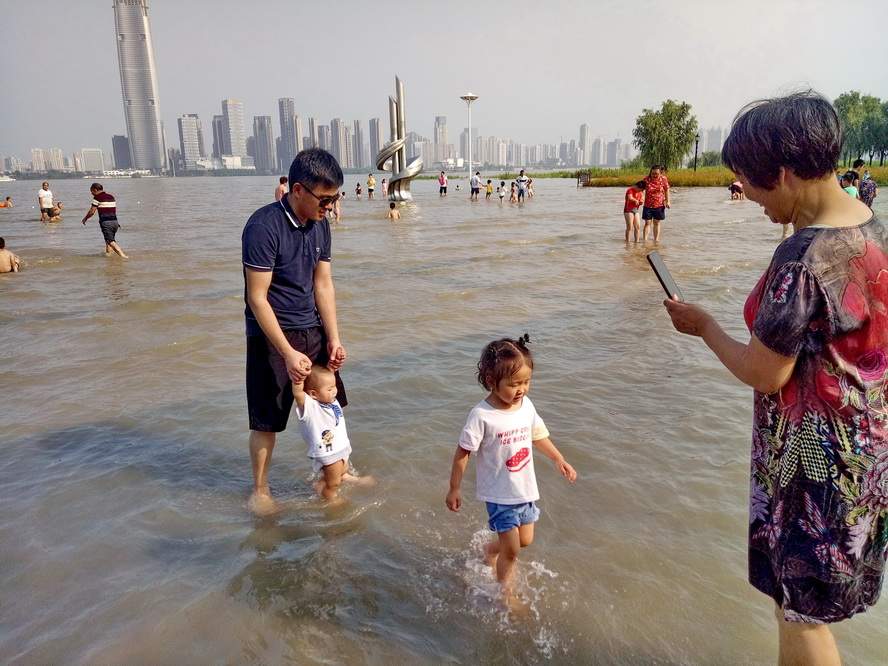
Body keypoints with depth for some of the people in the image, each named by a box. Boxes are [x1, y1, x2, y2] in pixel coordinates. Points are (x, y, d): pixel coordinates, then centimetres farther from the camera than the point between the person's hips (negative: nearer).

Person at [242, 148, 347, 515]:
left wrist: (334, 339, -3)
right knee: (267, 420, 4)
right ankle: (260, 490, 25)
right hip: (270, 334, -6)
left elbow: (323, 284, 4)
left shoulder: (320, 224, 0)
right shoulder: (263, 226, -21)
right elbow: (257, 298, -21)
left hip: (312, 329, 7)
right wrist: (289, 354, -23)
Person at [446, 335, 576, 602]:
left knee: (525, 540, 19)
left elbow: (538, 435, 13)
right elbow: (462, 453, -16)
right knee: (511, 550, 1)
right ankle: (506, 594, 27)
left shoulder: (526, 405, -6)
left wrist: (559, 459, 10)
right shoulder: (481, 415, -24)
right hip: (499, 493, -6)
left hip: (525, 488, 6)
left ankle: (489, 552, 48)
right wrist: (454, 490, -10)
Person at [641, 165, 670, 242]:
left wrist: (667, 201, 2)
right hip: (648, 205, -1)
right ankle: (644, 240, -1)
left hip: (659, 205, 1)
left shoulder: (663, 179, -7)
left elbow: (666, 190, 4)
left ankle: (656, 239, 18)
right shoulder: (647, 179, -11)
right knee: (647, 223, -1)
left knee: (657, 223, 11)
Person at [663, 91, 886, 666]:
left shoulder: (803, 256, -27)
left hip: (814, 458, -9)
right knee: (808, 598, 26)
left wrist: (703, 325, -6)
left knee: (799, 608, 11)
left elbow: (765, 374, -21)